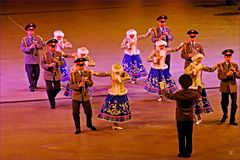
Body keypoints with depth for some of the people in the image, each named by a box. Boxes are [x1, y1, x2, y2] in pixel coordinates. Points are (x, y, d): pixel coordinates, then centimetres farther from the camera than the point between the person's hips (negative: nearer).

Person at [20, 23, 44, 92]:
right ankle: (31, 86, 4)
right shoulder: (24, 39, 0)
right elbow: (22, 48, -9)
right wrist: (29, 48, -24)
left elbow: (41, 46, -4)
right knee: (30, 73, -5)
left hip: (36, 58, 3)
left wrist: (36, 44, -21)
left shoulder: (38, 38, 7)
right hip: (28, 59, -3)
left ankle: (34, 84, 29)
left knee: (37, 73, 8)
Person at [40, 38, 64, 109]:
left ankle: (52, 97, 34)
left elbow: (62, 62, 3)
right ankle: (52, 103, 16)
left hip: (57, 75, 2)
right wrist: (49, 65, -24)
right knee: (49, 89, -1)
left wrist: (57, 63, -18)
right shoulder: (45, 54, -4)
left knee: (57, 88, 2)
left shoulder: (59, 53, 3)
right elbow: (42, 64, -7)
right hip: (48, 75, -2)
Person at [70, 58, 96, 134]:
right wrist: (78, 86, -25)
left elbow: (91, 83, 1)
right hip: (76, 95, -2)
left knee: (89, 111, 8)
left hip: (85, 95, 2)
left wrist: (87, 81, -20)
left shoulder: (88, 72, 0)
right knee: (75, 113, 0)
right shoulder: (73, 73, -7)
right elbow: (71, 85, -9)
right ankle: (78, 128, 18)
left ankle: (89, 124, 37)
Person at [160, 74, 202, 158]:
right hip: (189, 119, 2)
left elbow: (168, 95, 1)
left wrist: (163, 88, 18)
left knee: (181, 136, 7)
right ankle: (188, 152, 14)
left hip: (180, 119, -2)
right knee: (189, 136, 10)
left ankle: (182, 153, 11)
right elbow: (199, 94, 15)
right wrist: (199, 87, 34)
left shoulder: (178, 94, -16)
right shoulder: (193, 94, -10)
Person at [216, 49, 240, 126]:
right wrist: (227, 75, -27)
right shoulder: (220, 65, -2)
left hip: (233, 87, 1)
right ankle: (225, 115, 39)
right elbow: (219, 76, -11)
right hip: (224, 87, -1)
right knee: (224, 103, 11)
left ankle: (232, 120, 8)